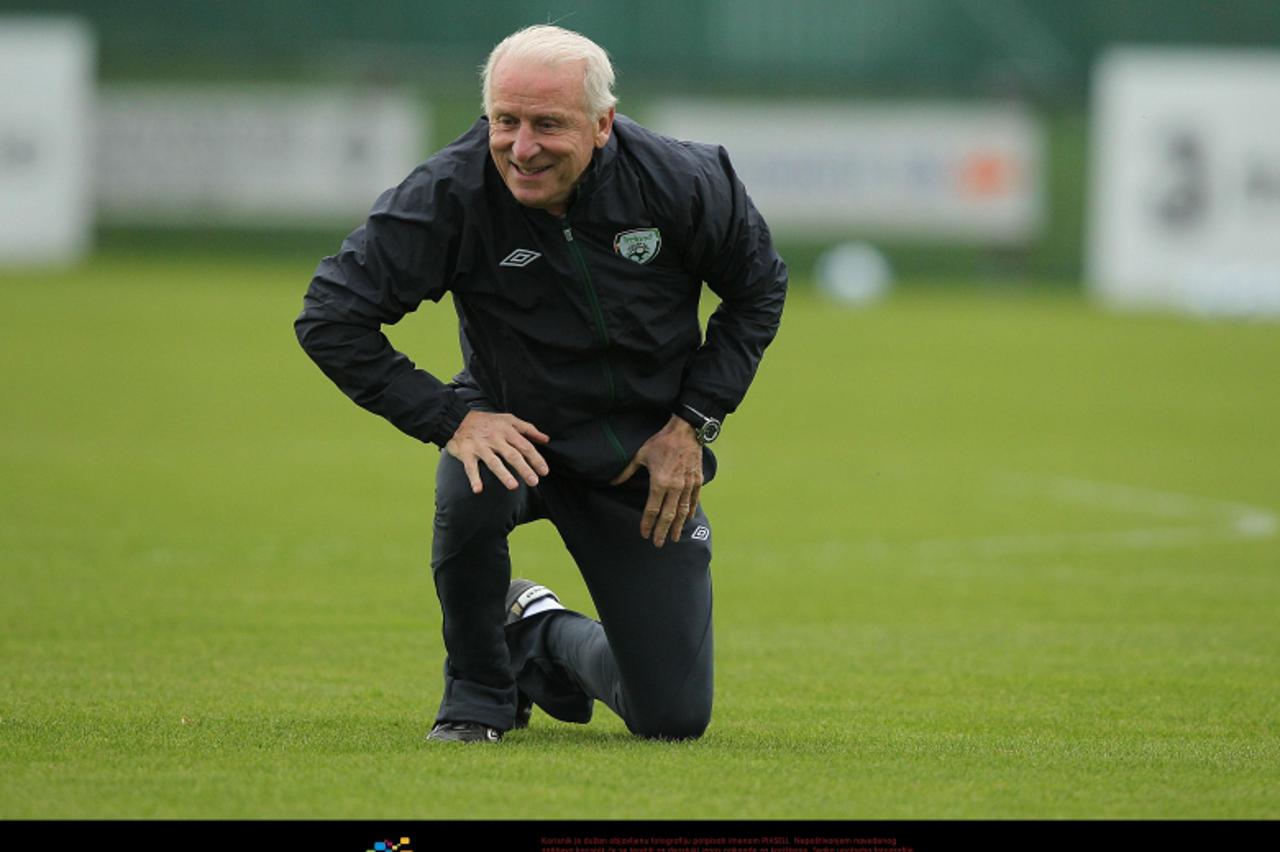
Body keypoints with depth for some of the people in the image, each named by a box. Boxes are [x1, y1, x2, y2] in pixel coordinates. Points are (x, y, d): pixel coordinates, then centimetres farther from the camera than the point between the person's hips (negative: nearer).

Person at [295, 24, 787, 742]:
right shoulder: (451, 195, -23)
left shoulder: (682, 183, -18)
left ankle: (547, 640, 32)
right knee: (473, 490, -40)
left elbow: (759, 290, 1)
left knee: (675, 717, -3)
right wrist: (449, 418, -27)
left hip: (648, 456, 1)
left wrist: (692, 423, -6)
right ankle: (480, 695, -10)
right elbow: (330, 319, -19)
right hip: (518, 433, -1)